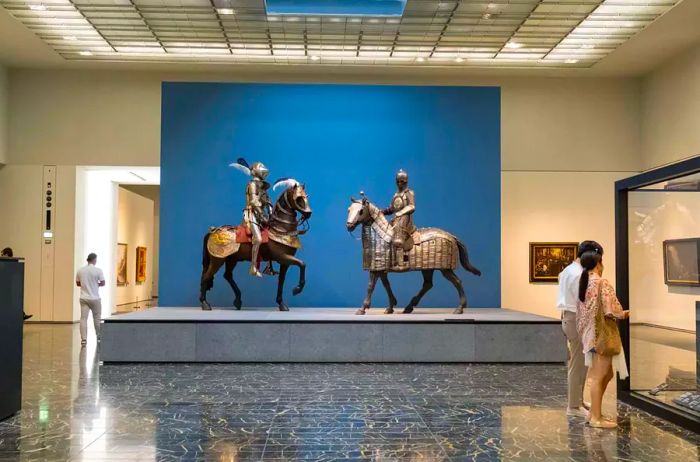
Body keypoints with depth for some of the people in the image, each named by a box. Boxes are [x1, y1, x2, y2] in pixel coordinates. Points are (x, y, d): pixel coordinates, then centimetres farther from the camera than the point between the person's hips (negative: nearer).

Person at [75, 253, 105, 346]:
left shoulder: (80, 270, 2)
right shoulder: (98, 270, -10)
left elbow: (78, 283, 11)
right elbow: (103, 283, -7)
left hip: (84, 298, 3)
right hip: (95, 298, -3)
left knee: (83, 318, 0)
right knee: (97, 318, 12)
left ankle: (83, 339, -8)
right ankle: (99, 337, 25)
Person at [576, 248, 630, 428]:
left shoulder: (583, 283, 9)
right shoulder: (602, 283, -15)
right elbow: (610, 310, -18)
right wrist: (623, 314, 1)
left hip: (590, 333, 9)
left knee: (606, 375, 18)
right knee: (599, 376, -2)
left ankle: (594, 412, 23)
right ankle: (596, 418, 5)